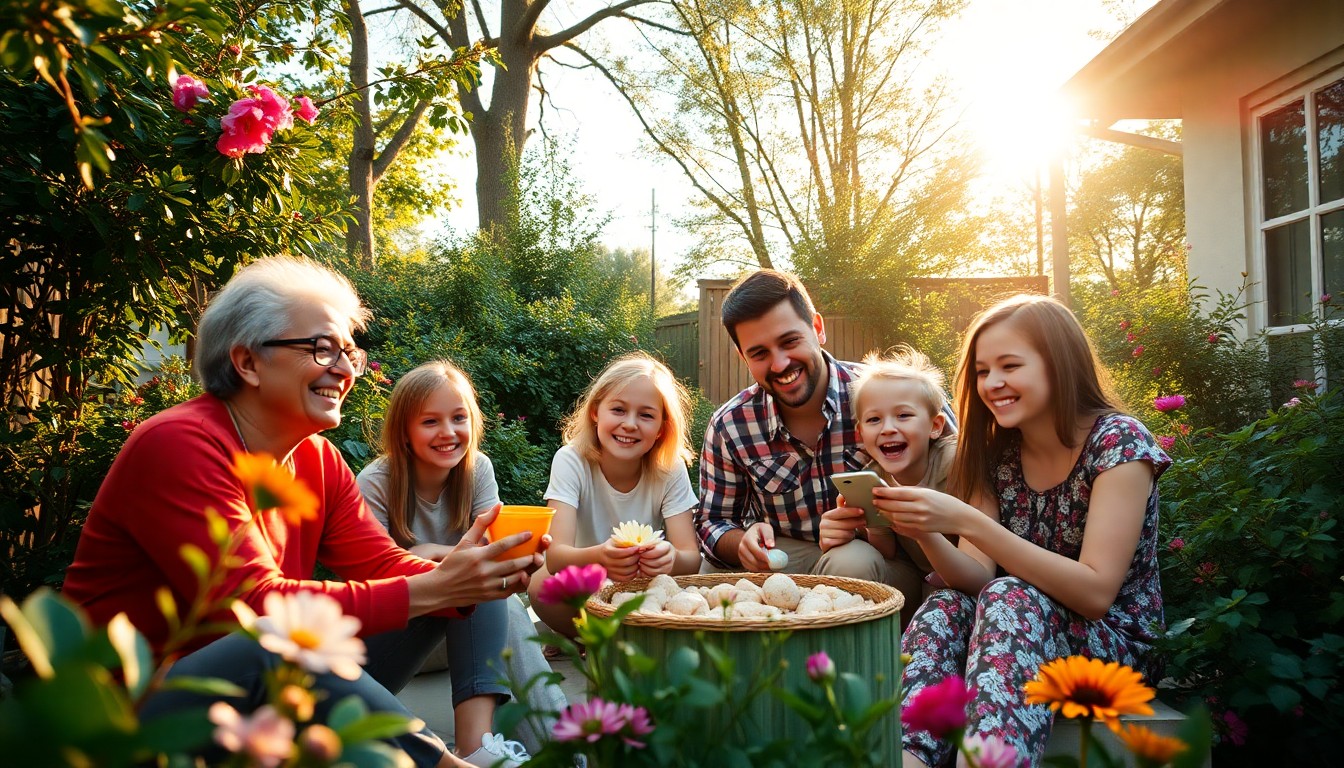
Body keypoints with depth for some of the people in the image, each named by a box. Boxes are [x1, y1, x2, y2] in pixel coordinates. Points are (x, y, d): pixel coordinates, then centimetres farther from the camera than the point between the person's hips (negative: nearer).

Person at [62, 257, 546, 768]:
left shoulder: (318, 458, 4)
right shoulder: (178, 445, -20)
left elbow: (383, 566, -3)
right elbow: (254, 604, -29)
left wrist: (461, 582, -25)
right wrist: (429, 591, -32)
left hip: (252, 693, 7)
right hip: (128, 717, -7)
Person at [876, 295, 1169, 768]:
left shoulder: (1119, 443, -15)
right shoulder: (997, 453, 0)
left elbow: (1096, 593, -24)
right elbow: (976, 578, -7)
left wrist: (966, 522, -34)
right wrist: (925, 533, -31)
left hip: (1117, 642, -4)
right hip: (1022, 632, 5)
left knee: (1010, 600, -34)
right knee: (943, 609, -27)